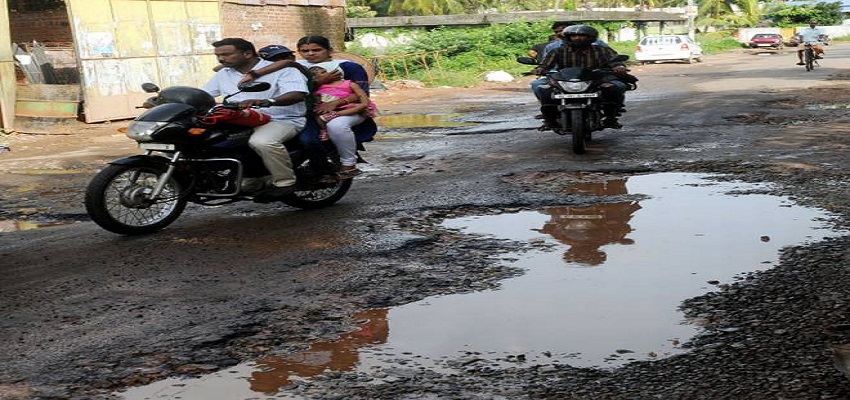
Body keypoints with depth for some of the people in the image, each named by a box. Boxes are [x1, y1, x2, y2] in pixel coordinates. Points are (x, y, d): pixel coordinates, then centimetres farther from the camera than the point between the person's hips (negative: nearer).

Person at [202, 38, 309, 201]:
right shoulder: (223, 74, 17)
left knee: (262, 141, -41)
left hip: (280, 119, -6)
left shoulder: (283, 70, -5)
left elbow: (298, 94, -21)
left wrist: (266, 102, -38)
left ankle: (284, 182, -22)